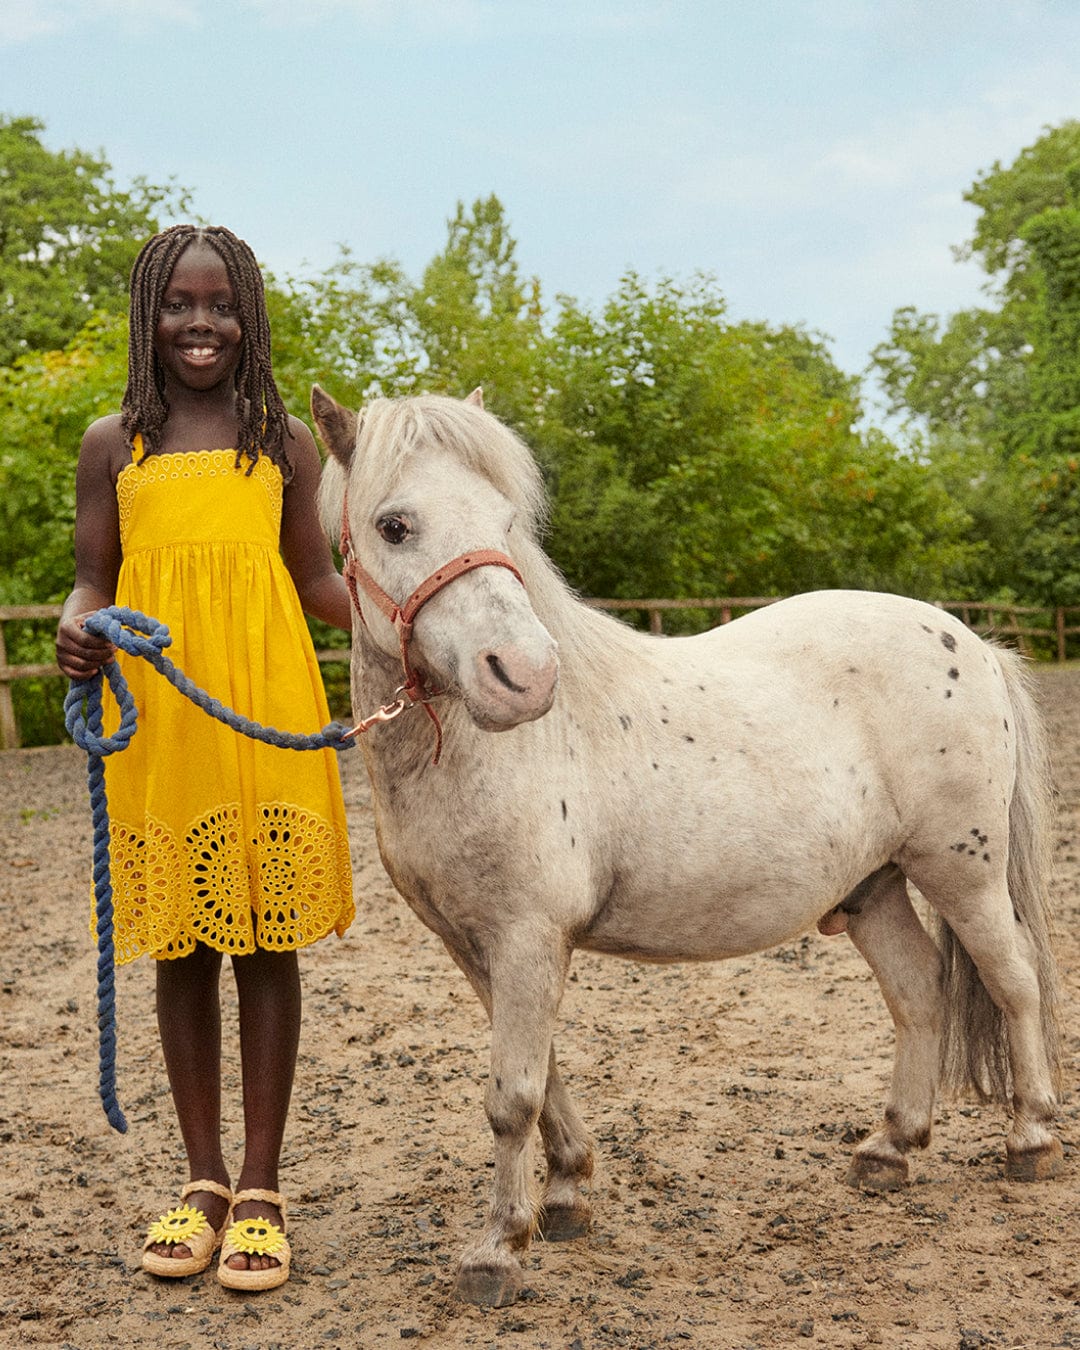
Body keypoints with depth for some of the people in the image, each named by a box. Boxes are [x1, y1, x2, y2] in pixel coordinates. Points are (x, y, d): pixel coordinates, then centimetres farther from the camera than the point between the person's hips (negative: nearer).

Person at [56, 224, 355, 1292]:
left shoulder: (285, 444, 8)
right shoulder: (113, 446, 8)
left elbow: (316, 581, 12)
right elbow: (93, 583, 10)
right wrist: (78, 628, -13)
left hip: (269, 722, -1)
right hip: (157, 726, 1)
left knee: (266, 943, 3)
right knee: (179, 944, 9)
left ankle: (259, 1191, 16)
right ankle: (203, 1180, 24)